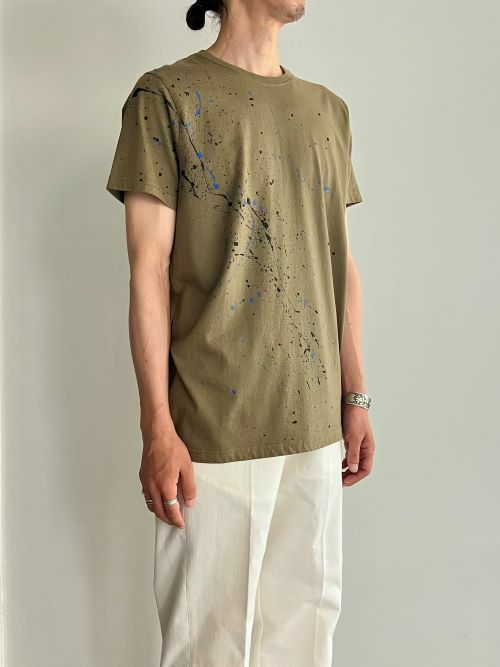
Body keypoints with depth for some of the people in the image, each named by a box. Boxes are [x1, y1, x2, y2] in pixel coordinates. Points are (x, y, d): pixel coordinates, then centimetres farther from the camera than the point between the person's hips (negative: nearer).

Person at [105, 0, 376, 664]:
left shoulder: (328, 109, 15)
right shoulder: (167, 96, -1)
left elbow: (342, 265, 15)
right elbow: (150, 270, -8)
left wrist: (356, 397, 12)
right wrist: (157, 429, -12)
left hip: (315, 422, 5)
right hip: (214, 427, -5)